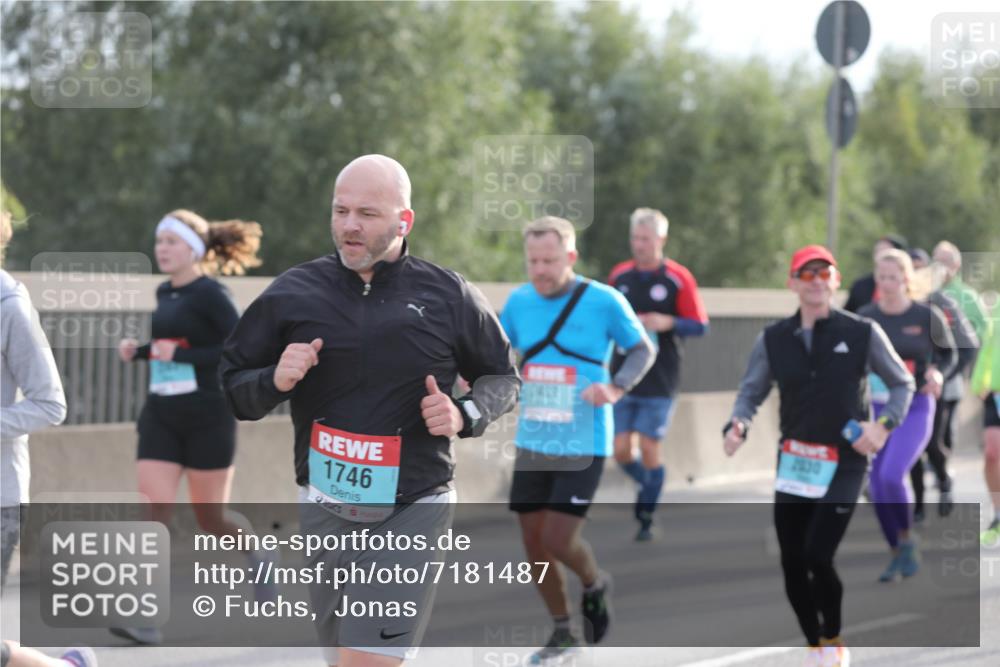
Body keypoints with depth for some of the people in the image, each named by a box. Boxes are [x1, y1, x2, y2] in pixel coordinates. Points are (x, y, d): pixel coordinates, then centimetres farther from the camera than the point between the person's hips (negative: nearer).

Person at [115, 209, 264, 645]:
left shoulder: (210, 294, -11)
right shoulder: (164, 293, 11)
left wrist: (181, 355, -23)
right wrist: (140, 350, 7)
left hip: (207, 417, -6)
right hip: (160, 416, 6)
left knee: (210, 518, 5)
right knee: (154, 509, -9)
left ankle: (257, 555, 38)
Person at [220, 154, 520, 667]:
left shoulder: (448, 296, -2)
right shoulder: (292, 293, 1)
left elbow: (502, 378, 11)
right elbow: (232, 385, 8)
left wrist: (465, 416, -9)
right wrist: (275, 381, -14)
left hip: (412, 510, -3)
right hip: (325, 508, 3)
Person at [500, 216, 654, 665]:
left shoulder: (604, 301, -11)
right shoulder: (520, 301, 1)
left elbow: (643, 350, 1)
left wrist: (615, 388, -17)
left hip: (582, 446, -4)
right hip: (532, 444, 5)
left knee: (559, 540, -12)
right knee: (534, 542, 7)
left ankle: (595, 584, 24)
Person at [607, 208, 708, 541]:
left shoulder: (678, 278, -6)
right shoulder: (619, 275, 6)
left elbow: (700, 326, -5)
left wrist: (668, 323, -20)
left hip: (659, 380, -3)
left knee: (648, 448, -3)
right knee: (621, 450, -1)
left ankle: (647, 519, 13)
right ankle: (647, 486, 30)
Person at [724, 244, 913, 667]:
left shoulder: (862, 333, -4)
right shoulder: (773, 340, 2)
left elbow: (903, 384, 6)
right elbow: (751, 393, 7)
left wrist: (884, 424, -12)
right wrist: (737, 426, -15)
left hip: (844, 464, -3)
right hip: (793, 463, 3)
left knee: (818, 556, -14)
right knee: (792, 562, 3)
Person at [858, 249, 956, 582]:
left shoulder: (927, 316, -5)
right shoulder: (865, 318, 0)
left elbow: (949, 353, 9)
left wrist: (937, 373, -11)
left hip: (915, 409, -3)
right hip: (875, 408, 3)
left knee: (891, 476, -22)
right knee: (878, 487, 2)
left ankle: (907, 541, 2)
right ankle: (897, 556, 22)